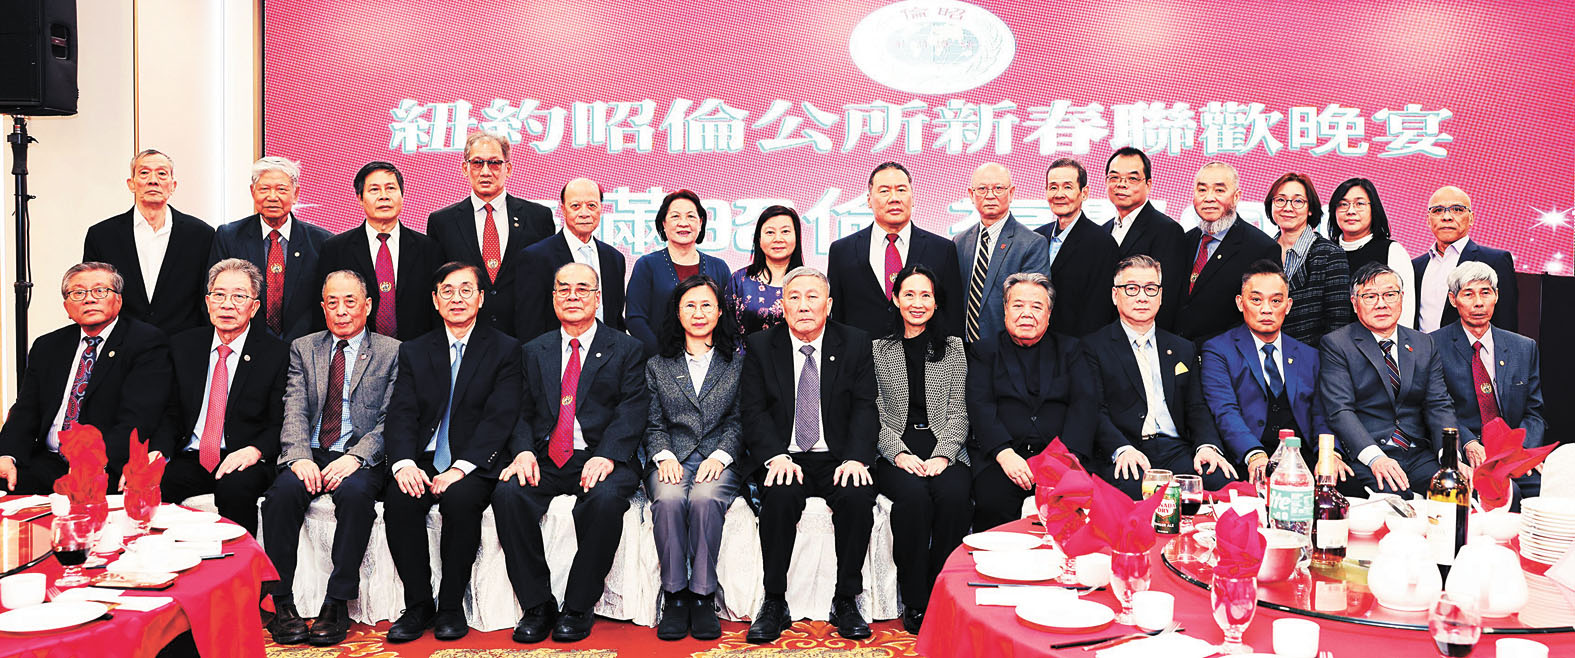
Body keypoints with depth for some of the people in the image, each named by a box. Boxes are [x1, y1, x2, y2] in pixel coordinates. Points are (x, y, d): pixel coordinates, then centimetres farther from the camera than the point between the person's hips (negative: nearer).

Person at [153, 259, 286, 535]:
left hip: (243, 461, -3)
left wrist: (254, 450, -21)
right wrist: (158, 450, -6)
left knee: (235, 489, -35)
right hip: (190, 458, 3)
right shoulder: (183, 346, 13)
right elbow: (171, 414, 14)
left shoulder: (276, 354, 1)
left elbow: (280, 424, -1)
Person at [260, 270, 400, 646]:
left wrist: (355, 457, -19)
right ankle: (281, 604, -20)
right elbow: (294, 412, 4)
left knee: (355, 492, -34)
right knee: (282, 492, -29)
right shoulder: (303, 349, 15)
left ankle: (337, 605, -26)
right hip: (310, 455, 3)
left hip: (360, 457, -2)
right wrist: (300, 457, -16)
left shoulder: (391, 352, 7)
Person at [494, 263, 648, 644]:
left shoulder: (627, 350, 10)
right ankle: (536, 605, -13)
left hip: (601, 459, -3)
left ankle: (578, 607, -16)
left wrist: (606, 456, -20)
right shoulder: (534, 352, 20)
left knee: (605, 498, -34)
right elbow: (521, 412, 11)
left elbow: (632, 410, -3)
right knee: (507, 493, -27)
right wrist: (524, 450, -11)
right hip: (544, 461, 3)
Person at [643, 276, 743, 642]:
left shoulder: (737, 363, 14)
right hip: (672, 460, 1)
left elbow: (738, 421, 7)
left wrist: (720, 456, -10)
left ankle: (703, 597, -23)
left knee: (704, 498, -34)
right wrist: (664, 456, -9)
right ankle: (674, 596, -21)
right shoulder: (657, 366, 18)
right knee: (669, 498, -33)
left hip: (720, 462, -1)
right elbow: (653, 424, 11)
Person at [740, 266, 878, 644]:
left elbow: (865, 408, 0)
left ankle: (845, 602, -12)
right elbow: (753, 410, -1)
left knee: (858, 496, -29)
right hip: (783, 458, 0)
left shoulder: (856, 344, 6)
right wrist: (776, 456, -19)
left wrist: (855, 458, -18)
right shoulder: (761, 347, 5)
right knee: (780, 496, -31)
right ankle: (775, 604, -16)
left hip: (837, 458, 1)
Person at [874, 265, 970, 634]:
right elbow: (874, 414, 5)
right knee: (913, 495, -33)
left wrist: (942, 455, -9)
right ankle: (914, 602, -19)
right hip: (894, 450, -1)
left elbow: (958, 412, 8)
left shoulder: (953, 348, 15)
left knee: (954, 494, -32)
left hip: (943, 447, 1)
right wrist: (900, 453, -12)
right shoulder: (878, 349, 10)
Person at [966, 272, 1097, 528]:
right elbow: (980, 407, 2)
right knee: (993, 499, -31)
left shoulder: (1068, 349, 18)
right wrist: (1005, 454, -15)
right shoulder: (986, 352, 15)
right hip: (998, 456, -1)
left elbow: (1084, 403, 6)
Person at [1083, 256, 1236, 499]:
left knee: (1222, 479, -27)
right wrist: (1122, 449, -22)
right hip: (1122, 456, -4)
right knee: (1133, 487, -39)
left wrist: (1207, 445, -8)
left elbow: (1196, 408, 16)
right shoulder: (1094, 347, 7)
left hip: (1176, 451, 4)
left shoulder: (1183, 349, 23)